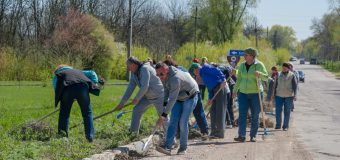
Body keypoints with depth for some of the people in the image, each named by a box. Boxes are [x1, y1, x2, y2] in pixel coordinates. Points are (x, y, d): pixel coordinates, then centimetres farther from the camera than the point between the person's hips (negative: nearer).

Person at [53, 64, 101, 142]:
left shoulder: (57, 75, 33)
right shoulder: (78, 71, 42)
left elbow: (56, 89, 16)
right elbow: (92, 73, 30)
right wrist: (95, 83, 20)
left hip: (68, 88, -1)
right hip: (83, 86, 2)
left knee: (64, 113, 15)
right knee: (87, 113, 11)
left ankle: (62, 135, 14)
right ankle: (90, 136, 6)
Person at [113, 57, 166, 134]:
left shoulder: (145, 69, -26)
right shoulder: (134, 73, 1)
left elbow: (144, 87, -30)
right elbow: (130, 88, 3)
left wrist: (137, 98, -18)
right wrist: (122, 103, 1)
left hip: (159, 96, -8)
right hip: (147, 96, 8)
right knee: (136, 110, 2)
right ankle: (133, 133, 10)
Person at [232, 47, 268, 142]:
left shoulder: (259, 65, -3)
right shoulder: (242, 66, 9)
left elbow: (266, 77, -4)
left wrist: (259, 74, -23)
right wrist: (235, 90, 12)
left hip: (256, 93, -3)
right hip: (243, 93, 3)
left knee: (255, 116, 3)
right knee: (242, 114, -8)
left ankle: (253, 136, 10)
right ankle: (242, 136, -12)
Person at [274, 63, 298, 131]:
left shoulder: (292, 75, -1)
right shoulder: (279, 75, 8)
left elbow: (295, 85, -3)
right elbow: (276, 84, 12)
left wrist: (295, 95, -10)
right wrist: (274, 94, 10)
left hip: (289, 96, -2)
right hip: (279, 95, 2)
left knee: (287, 111, 2)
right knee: (278, 110, -3)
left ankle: (285, 126, 9)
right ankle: (278, 125, 8)